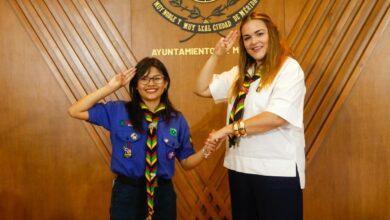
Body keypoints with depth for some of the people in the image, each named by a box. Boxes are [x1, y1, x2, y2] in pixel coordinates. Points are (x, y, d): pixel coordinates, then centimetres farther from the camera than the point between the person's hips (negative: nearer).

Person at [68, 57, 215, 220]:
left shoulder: (177, 120, 1)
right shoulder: (118, 111, -4)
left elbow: (186, 162, 7)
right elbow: (75, 111, -7)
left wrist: (205, 151, -14)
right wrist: (110, 88, -12)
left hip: (163, 194, 2)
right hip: (127, 193, -2)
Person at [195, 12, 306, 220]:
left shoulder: (289, 68, -8)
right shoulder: (240, 72, 13)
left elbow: (277, 116, -20)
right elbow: (202, 89, 15)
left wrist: (230, 129, -17)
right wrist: (216, 55, 6)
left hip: (277, 170, -6)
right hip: (240, 167, 6)